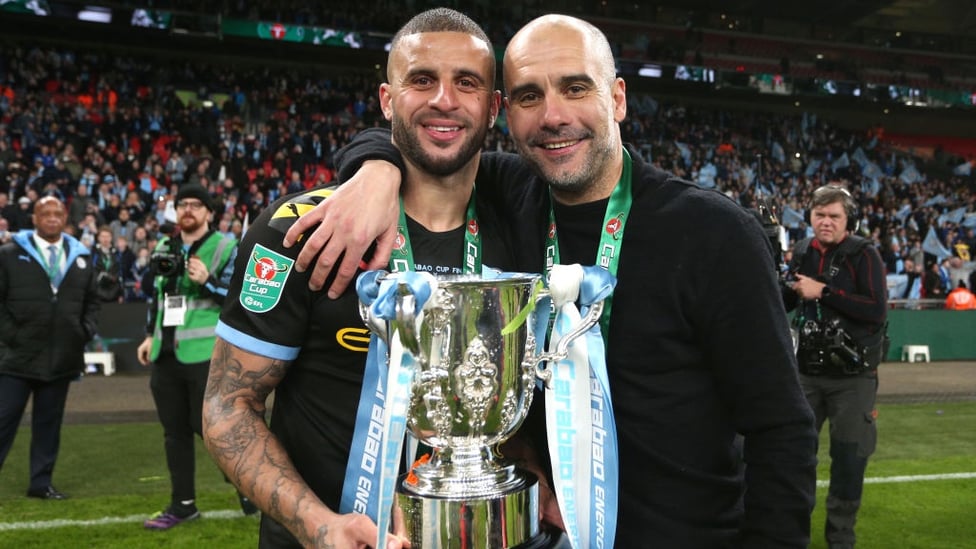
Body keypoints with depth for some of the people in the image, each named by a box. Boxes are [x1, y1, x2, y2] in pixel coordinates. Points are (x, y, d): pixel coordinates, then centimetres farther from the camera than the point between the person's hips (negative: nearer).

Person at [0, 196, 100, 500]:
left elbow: (92, 301, 16)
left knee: (49, 422, 11)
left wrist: (86, 331, 2)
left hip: (62, 357, 3)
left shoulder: (81, 257, 11)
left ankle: (41, 483, 20)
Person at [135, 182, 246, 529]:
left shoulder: (225, 248, -5)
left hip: (206, 354, -7)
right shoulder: (163, 248, 15)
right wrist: (150, 335, 20)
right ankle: (183, 504, 21)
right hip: (166, 354, 7)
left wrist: (207, 281, -24)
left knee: (210, 425, -4)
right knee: (174, 431, 11)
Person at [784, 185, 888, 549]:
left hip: (853, 375, -4)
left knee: (848, 460, 6)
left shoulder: (863, 254, -9)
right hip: (808, 371, 4)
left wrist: (824, 291, -22)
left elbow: (877, 310, -21)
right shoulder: (802, 252, 6)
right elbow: (785, 304, 16)